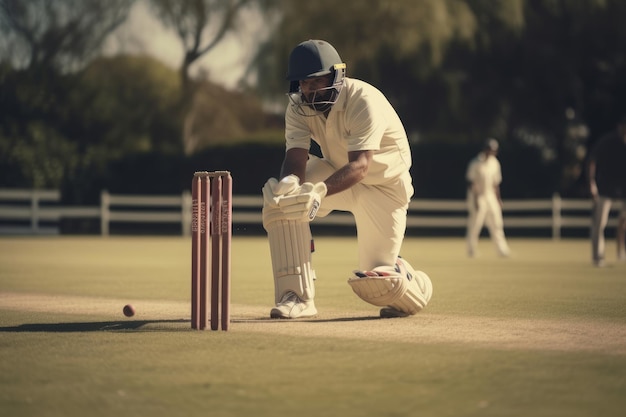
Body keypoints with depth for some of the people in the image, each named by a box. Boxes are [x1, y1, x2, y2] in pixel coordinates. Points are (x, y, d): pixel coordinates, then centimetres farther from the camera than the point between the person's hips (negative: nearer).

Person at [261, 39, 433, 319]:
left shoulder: (364, 101, -31)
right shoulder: (299, 107, -13)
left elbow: (360, 166, -40)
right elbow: (295, 157, -23)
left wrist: (319, 191, -58)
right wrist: (289, 183, -49)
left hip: (384, 184, -5)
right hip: (337, 173, 5)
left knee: (374, 283, -11)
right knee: (280, 197, -25)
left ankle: (416, 286, 28)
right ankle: (297, 297, -21)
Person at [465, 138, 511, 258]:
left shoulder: (494, 162, 8)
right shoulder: (476, 163, -11)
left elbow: (495, 183, 15)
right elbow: (471, 182, -11)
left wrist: (498, 199, 13)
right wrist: (475, 199, -17)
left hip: (490, 195, 6)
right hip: (477, 196, -6)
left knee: (496, 223, 1)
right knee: (475, 222, -2)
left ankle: (502, 250, -1)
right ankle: (472, 251, 8)